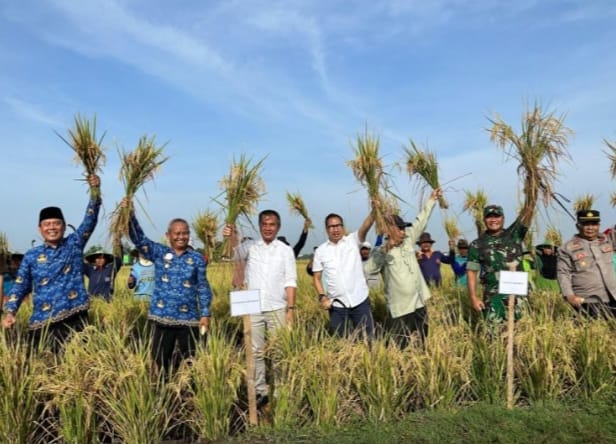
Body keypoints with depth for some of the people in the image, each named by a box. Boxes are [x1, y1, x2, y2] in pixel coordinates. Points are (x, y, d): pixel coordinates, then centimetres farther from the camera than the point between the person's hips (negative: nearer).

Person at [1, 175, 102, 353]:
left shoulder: (74, 244, 5)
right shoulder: (31, 256, 8)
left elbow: (90, 220, -5)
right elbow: (19, 287, 10)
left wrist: (95, 190, -16)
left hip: (75, 319, -1)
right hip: (43, 323, 1)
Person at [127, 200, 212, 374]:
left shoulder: (197, 258, 2)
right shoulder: (159, 253, 4)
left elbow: (203, 288, 3)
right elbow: (139, 238, -8)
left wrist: (205, 314, -2)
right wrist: (130, 215, -22)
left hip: (188, 318, 0)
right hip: (162, 317, 1)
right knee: (160, 360, 7)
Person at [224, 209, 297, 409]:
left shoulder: (286, 250, 4)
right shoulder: (250, 247, 5)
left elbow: (290, 281, 1)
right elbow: (235, 254, -17)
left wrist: (291, 308, -8)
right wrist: (231, 238, -39)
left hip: (277, 308, -1)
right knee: (256, 352, 7)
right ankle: (261, 391, 18)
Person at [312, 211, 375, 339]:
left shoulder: (353, 240, -1)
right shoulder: (321, 251, 3)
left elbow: (366, 225, -19)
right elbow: (316, 277, 7)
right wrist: (322, 296, -7)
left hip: (360, 301, -1)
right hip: (337, 305, 1)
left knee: (367, 338, 7)